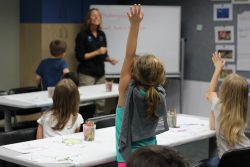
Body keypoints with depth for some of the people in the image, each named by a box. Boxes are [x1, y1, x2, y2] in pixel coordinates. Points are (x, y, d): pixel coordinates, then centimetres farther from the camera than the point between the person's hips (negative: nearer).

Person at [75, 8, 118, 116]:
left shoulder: (101, 34, 12)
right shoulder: (82, 35, -7)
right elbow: (79, 56, -12)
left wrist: (109, 59, -1)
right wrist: (97, 52, -16)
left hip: (100, 73, 6)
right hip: (86, 74, -6)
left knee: (101, 103, 3)